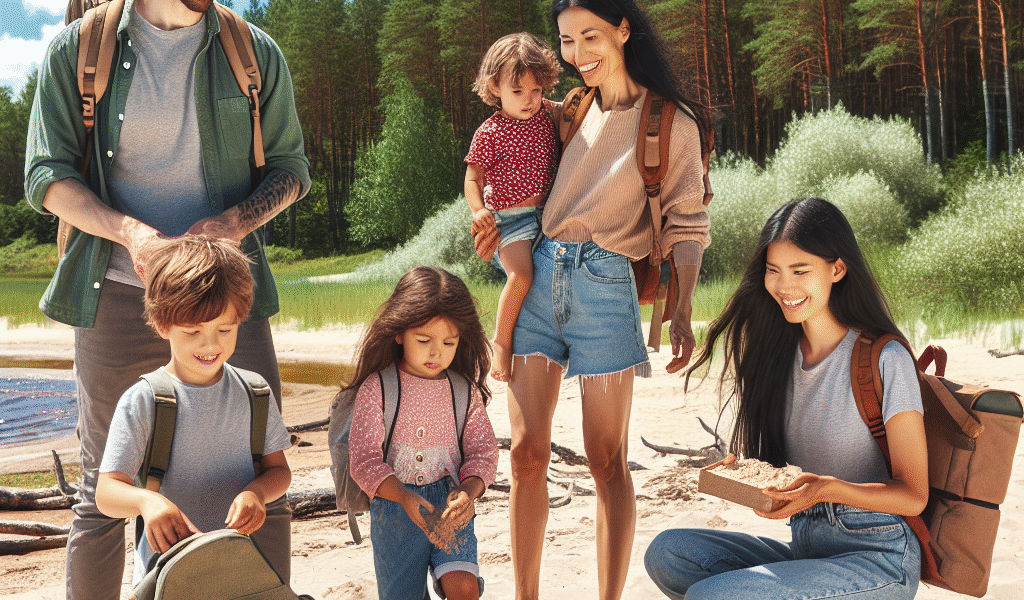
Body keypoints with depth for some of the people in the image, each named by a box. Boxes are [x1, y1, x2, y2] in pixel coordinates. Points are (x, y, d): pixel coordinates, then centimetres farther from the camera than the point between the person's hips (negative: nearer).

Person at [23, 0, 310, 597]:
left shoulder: (255, 53, 6)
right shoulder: (79, 48, 3)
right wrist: (129, 230, -20)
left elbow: (290, 167, 11)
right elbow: (47, 175, -1)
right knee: (103, 490, 6)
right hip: (119, 296, -1)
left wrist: (238, 219, -11)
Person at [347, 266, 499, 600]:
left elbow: (483, 451, 4)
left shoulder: (465, 392, 5)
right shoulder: (376, 389, -4)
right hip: (394, 507, -1)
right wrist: (405, 498, -26)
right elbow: (364, 459, -9)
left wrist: (469, 491, -19)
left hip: (451, 506, 1)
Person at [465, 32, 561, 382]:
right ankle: (502, 341, -11)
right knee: (521, 274, -27)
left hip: (548, 211, 6)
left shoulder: (547, 114, 6)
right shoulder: (490, 133, -8)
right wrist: (478, 210, -20)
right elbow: (473, 176, -4)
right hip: (511, 218, -6)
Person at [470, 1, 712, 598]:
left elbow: (687, 225, -2)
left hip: (604, 285, -4)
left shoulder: (671, 122, 0)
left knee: (606, 459, -1)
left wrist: (682, 313, -13)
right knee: (528, 453, -1)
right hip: (540, 278, 4)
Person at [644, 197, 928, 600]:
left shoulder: (886, 360, -10)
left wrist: (828, 488, -27)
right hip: (804, 548, 7)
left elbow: (913, 495, -10)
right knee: (667, 552, -16)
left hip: (878, 561, -7)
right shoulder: (778, 355, 9)